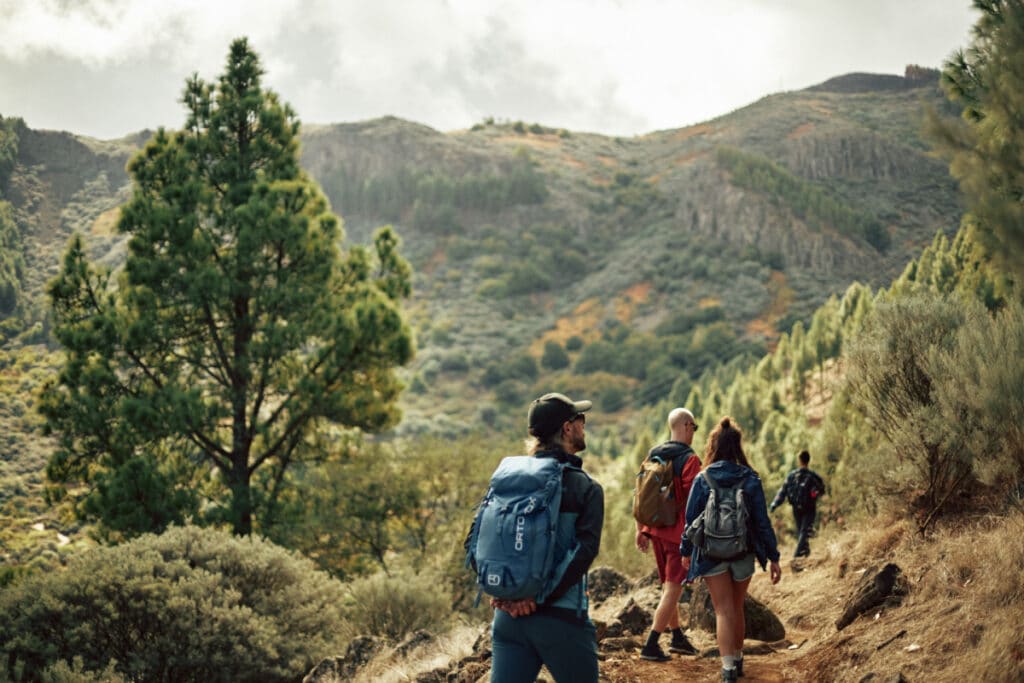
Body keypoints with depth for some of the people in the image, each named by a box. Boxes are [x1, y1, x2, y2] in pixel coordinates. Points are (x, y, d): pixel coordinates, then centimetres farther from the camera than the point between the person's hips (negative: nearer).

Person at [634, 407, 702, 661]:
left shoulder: (653, 455, 7)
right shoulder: (689, 460, -14)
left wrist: (640, 529, 14)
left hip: (655, 529, 7)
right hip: (679, 532, -7)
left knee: (668, 586, 19)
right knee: (673, 590, 0)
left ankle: (678, 637, 31)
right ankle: (651, 646, -3)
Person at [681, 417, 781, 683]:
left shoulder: (702, 480, -6)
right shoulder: (750, 479, -5)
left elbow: (690, 519, -3)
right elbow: (762, 521, -5)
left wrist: (686, 552, 10)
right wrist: (773, 556, 0)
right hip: (743, 554, 2)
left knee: (724, 611, 1)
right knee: (737, 609, 19)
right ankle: (737, 659, 34)